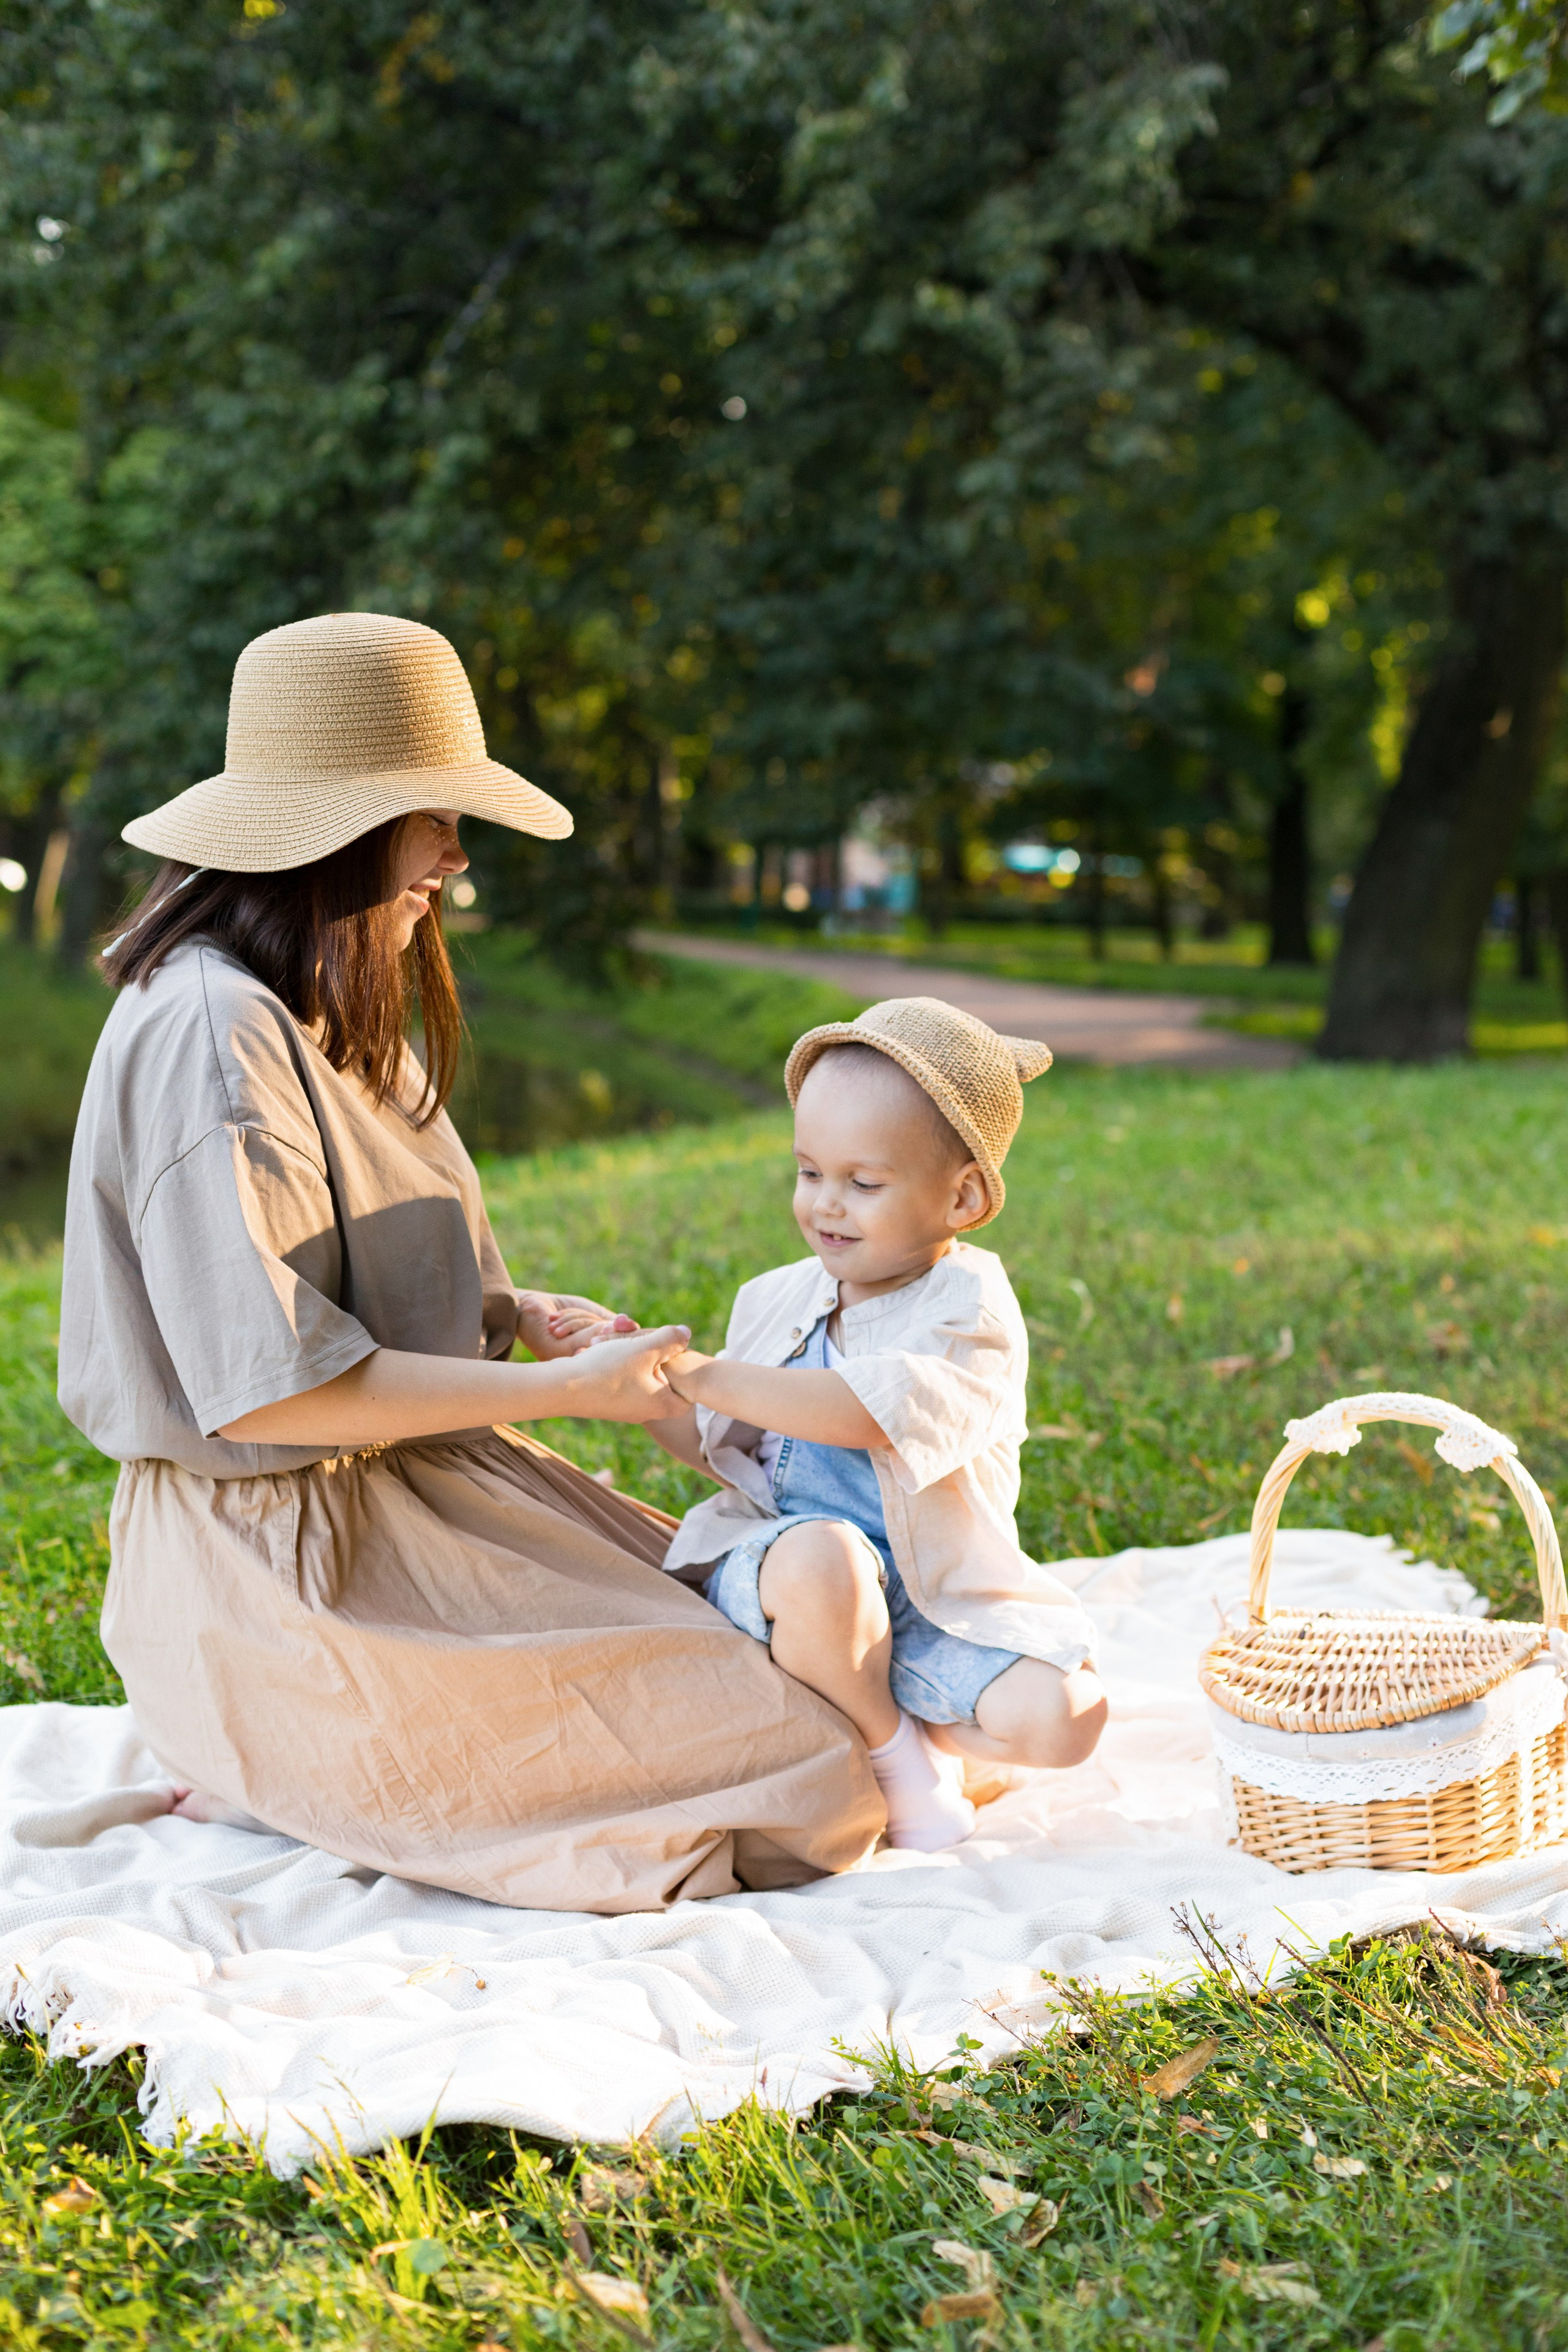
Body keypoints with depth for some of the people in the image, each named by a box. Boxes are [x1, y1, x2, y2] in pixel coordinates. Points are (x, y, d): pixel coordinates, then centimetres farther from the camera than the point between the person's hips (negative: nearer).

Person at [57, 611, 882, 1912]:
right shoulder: (212, 1036, -23)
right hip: (285, 1571, -10)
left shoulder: (318, 1011, 11)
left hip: (400, 1494, 10)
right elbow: (266, 1388, -25)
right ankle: (292, 1786, -1)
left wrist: (523, 1313, 1)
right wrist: (563, 1390, -19)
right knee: (807, 1778, -9)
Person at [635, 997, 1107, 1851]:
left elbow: (866, 1414, -29)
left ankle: (897, 1722, 4)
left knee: (1061, 1718, -24)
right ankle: (889, 1749, -9)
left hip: (934, 1603, -2)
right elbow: (716, 1445, 18)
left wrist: (700, 1375, -27)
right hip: (779, 1550, 2)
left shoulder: (971, 1314, -11)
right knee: (818, 1559, -36)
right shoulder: (779, 1301, 7)